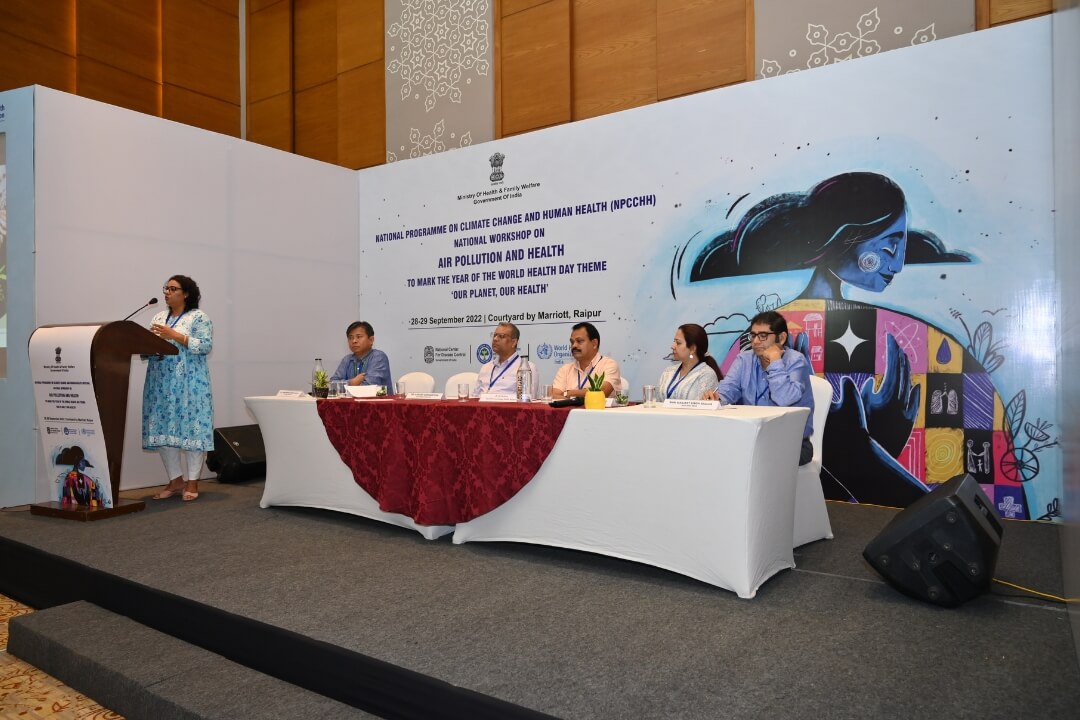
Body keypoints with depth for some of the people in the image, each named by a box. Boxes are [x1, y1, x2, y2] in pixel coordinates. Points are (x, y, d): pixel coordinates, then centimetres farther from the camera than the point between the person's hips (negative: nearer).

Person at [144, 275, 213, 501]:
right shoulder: (159, 317, 17)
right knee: (162, 430, 5)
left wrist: (175, 335, -16)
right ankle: (176, 480, 16)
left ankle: (192, 482, 5)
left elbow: (206, 346, -12)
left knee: (190, 429, -4)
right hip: (161, 384, 6)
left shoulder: (199, 317, -1)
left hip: (188, 383, -6)